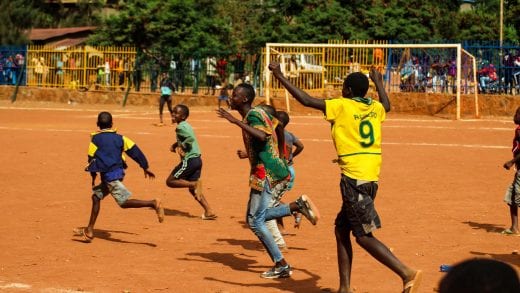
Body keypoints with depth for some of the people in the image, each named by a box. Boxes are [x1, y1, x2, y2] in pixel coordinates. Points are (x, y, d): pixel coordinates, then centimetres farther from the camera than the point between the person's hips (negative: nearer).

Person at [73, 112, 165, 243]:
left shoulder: (95, 139, -2)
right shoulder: (119, 138, 9)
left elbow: (92, 158, 4)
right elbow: (134, 150, 3)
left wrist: (93, 175, 19)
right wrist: (145, 167, 6)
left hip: (108, 175, -8)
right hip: (118, 172, 8)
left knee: (124, 202, -14)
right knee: (96, 196, 19)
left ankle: (153, 204, -31)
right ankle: (89, 230, 22)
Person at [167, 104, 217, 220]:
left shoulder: (181, 127, -13)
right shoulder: (186, 125, 16)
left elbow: (191, 138, -28)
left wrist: (182, 147, -15)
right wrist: (175, 145, 14)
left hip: (189, 160, -9)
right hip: (197, 159, 9)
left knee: (170, 181, -1)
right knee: (193, 189, 15)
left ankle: (194, 184, -12)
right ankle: (209, 212, 10)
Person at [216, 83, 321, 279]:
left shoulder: (253, 115, -15)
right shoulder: (257, 113, 15)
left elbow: (262, 136, -35)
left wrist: (236, 121, -33)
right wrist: (249, 154, 38)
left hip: (266, 173, -10)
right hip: (272, 170, 10)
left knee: (255, 221, -4)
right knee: (254, 217, 15)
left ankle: (282, 266, 0)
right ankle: (298, 206, 9)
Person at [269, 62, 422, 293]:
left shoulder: (342, 106, -6)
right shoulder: (375, 108, 13)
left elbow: (306, 100, -8)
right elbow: (387, 105, 38)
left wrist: (280, 77, 0)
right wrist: (378, 82, 55)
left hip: (354, 178, -8)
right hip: (371, 178, 8)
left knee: (364, 236, -5)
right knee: (341, 229, 15)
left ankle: (408, 274, -15)